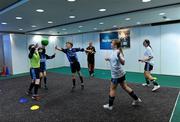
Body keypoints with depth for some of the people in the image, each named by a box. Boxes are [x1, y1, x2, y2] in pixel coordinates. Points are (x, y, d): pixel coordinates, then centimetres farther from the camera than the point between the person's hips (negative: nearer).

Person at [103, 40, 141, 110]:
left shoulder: (117, 52, -20)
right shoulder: (114, 52, 8)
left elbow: (123, 63, -31)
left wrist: (119, 56, -45)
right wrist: (109, 59, 18)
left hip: (116, 74, -9)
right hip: (120, 73, 9)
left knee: (112, 89, 4)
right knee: (125, 87, 19)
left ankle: (110, 106, 18)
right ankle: (136, 99, 31)